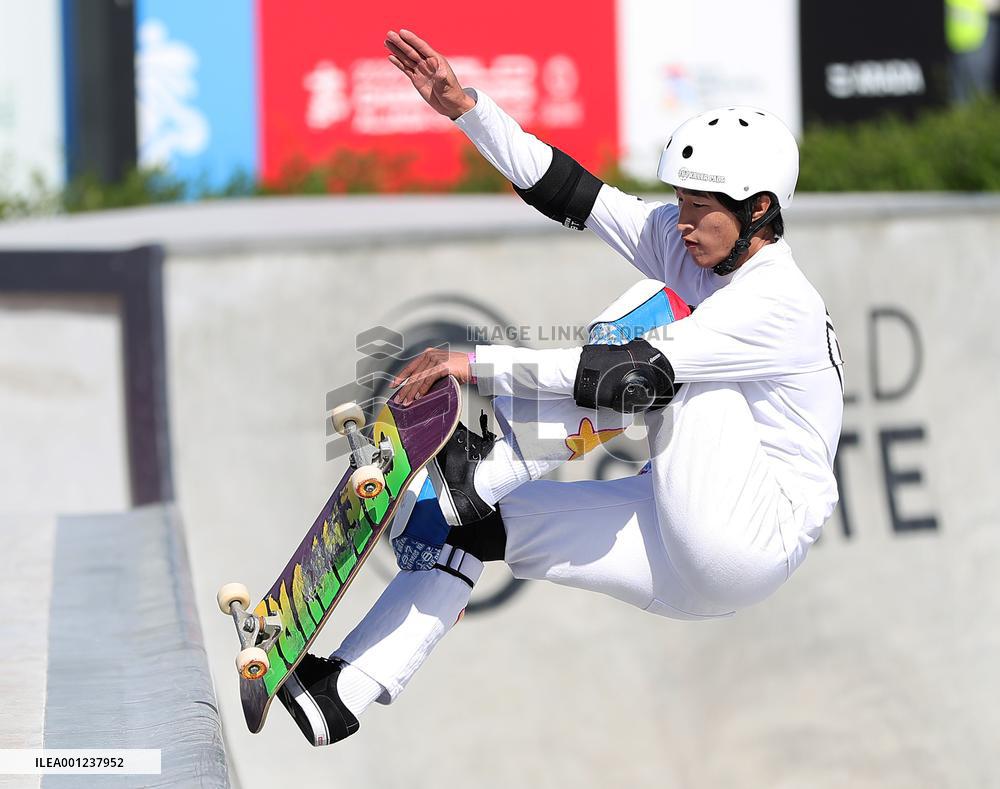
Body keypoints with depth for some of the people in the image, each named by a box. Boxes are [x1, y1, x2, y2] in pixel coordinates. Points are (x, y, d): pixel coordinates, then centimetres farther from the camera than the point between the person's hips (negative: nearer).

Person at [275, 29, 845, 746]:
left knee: (658, 316, -19)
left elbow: (628, 371, -29)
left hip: (754, 542, -9)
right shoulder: (679, 240, 5)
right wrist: (463, 107, -10)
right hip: (682, 544, 9)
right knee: (481, 517, 4)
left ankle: (483, 467, -18)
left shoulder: (781, 306, -20)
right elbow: (563, 189, 0)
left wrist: (477, 364, -28)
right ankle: (344, 695, -2)